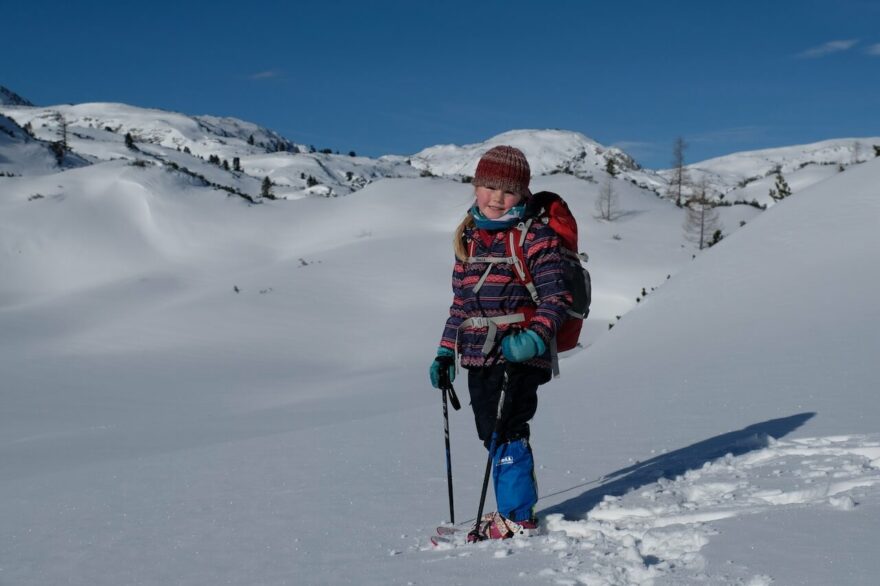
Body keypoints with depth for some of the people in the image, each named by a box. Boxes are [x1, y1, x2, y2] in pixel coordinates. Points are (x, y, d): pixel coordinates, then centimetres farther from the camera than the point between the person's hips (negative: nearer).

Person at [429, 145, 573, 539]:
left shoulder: (535, 237, -6)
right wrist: (446, 351, 15)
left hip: (518, 354, -7)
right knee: (493, 435, 12)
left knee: (507, 433, -8)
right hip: (478, 357, 7)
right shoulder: (469, 238, 14)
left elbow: (556, 296, -10)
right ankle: (517, 501, 25)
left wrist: (535, 336, -27)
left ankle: (517, 517, 3)